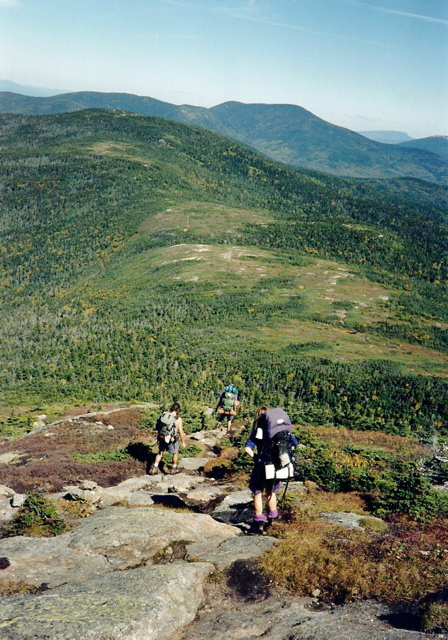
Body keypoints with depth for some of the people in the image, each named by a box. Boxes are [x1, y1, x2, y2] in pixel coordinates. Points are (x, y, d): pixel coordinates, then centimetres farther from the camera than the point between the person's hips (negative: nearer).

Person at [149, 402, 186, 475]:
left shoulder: (164, 415, -5)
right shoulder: (178, 419, -19)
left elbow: (158, 427, 4)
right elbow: (181, 432, -14)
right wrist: (183, 442, 0)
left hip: (162, 437, 4)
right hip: (172, 439, -4)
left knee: (160, 452, 23)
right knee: (175, 453, 22)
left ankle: (154, 468, 19)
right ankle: (174, 468, 35)